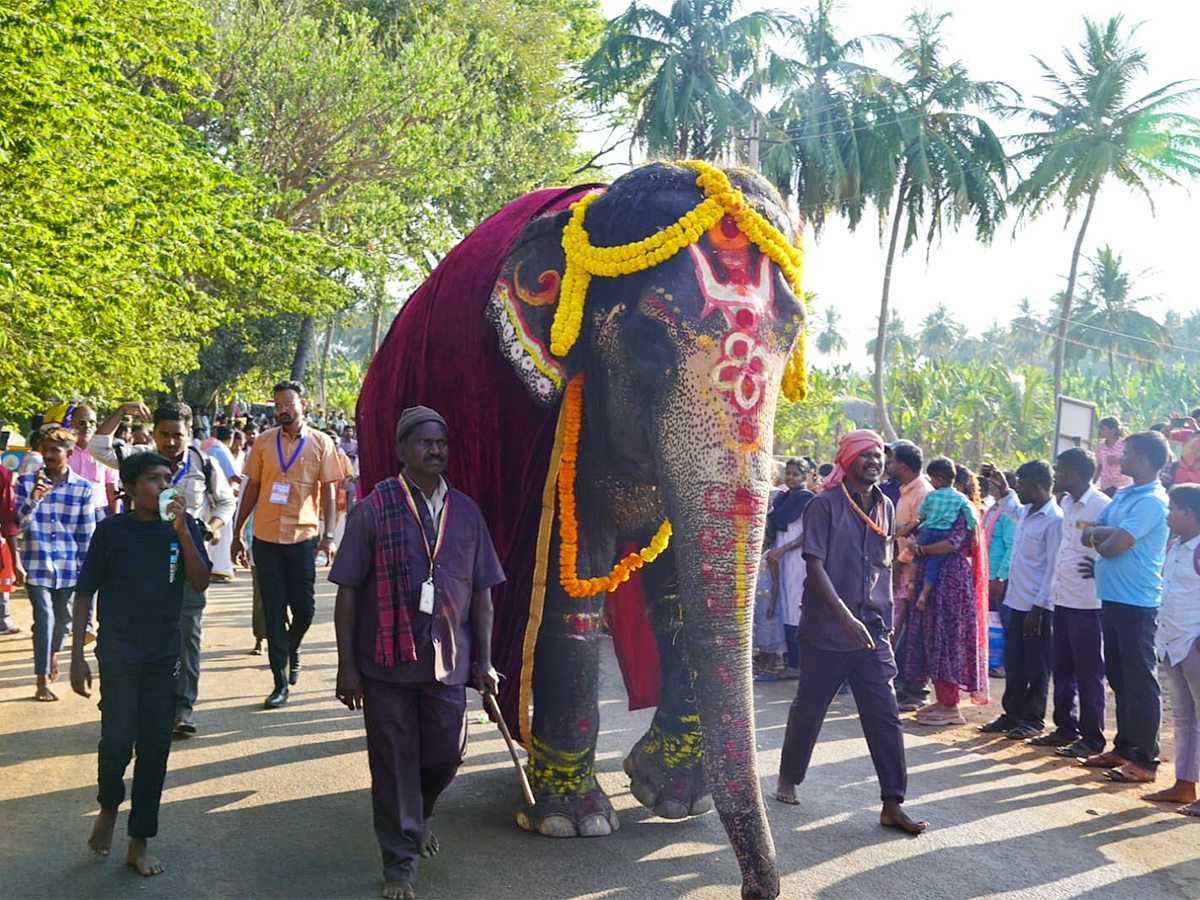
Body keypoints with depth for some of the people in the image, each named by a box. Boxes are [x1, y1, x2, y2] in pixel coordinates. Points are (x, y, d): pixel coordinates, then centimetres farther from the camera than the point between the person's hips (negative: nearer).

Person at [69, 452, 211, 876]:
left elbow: (200, 583, -10)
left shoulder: (183, 526, 0)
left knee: (155, 746, 5)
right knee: (118, 741, -6)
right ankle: (109, 805, 26)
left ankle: (140, 842, 17)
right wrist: (77, 656, -4)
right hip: (118, 654, -2)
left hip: (164, 654, 2)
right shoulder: (111, 530, -5)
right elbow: (85, 594, 0)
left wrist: (181, 531, -20)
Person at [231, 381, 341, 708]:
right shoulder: (264, 441, 6)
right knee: (274, 612, 3)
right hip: (266, 537, 1)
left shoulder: (320, 443, 1)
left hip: (303, 536, -1)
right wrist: (237, 533, 8)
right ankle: (281, 684, 9)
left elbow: (328, 491, 0)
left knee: (304, 609, 2)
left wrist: (329, 536, -10)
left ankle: (292, 648, 35)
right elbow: (251, 488, 9)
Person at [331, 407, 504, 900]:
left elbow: (481, 592, 10)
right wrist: (346, 665, -7)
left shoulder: (465, 511, 7)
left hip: (448, 661, 3)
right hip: (386, 661, -3)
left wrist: (484, 660, 6)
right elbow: (348, 590, -4)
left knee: (446, 755, 10)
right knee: (394, 763, 5)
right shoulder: (375, 507, -5)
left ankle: (417, 818, 41)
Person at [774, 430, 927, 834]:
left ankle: (892, 804, 1)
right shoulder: (825, 505, -9)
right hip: (827, 629, -4)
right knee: (809, 707, 9)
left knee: (884, 714, -2)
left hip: (872, 631, 4)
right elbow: (815, 566, -15)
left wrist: (885, 619, 15)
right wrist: (845, 617, -24)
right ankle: (788, 778, 30)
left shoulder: (885, 507, 9)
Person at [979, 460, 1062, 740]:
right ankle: (1012, 714, 24)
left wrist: (1038, 608, -19)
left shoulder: (1054, 520, -17)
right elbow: (1013, 509, 38)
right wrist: (1003, 489, 27)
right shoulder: (1027, 512, 9)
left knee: (1036, 667, 5)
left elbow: (1053, 568, -19)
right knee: (1013, 664, 14)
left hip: (1037, 607, -8)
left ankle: (1034, 719, 15)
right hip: (1015, 601, 8)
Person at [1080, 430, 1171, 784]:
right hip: (1111, 598, 9)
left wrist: (1099, 537, 1)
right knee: (1119, 678, 16)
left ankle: (1145, 760, 4)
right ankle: (1124, 748, 27)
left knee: (1139, 682, -3)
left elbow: (1113, 546, -21)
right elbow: (1087, 535, 12)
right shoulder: (1122, 495, 14)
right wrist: (1107, 533, -9)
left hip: (1136, 604, -9)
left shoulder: (1152, 502, -15)